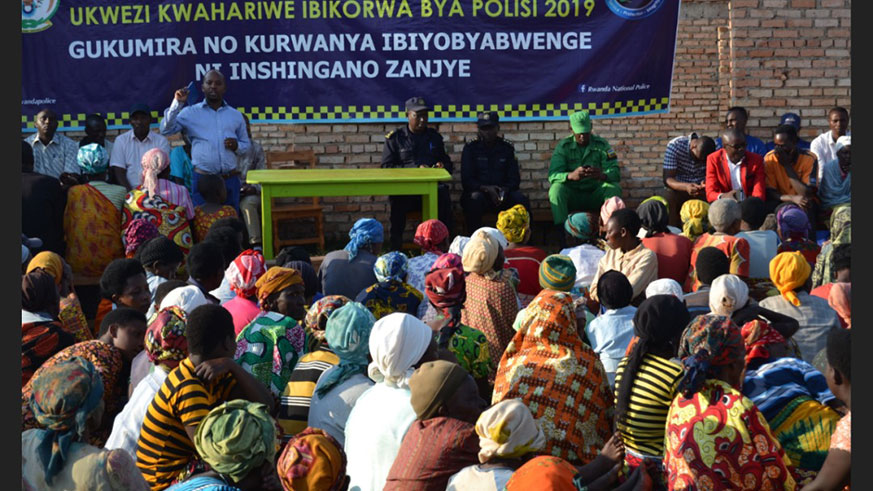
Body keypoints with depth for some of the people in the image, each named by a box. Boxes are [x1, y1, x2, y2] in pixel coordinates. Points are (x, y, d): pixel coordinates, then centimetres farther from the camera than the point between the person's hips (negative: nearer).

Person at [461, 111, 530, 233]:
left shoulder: (507, 147, 10)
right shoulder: (471, 148, 3)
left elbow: (514, 179, 6)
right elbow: (466, 181, -4)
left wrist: (504, 191, -17)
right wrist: (486, 188, -21)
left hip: (503, 192, 2)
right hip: (478, 190, -2)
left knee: (522, 200, -27)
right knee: (475, 199, -37)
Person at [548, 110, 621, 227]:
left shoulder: (601, 144, -2)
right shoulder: (563, 146, -3)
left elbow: (615, 172, -12)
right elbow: (552, 175, -16)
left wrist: (602, 175, -38)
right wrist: (571, 176, -40)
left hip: (595, 195, 1)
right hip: (572, 195, 0)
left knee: (614, 188, -27)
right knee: (556, 188, -30)